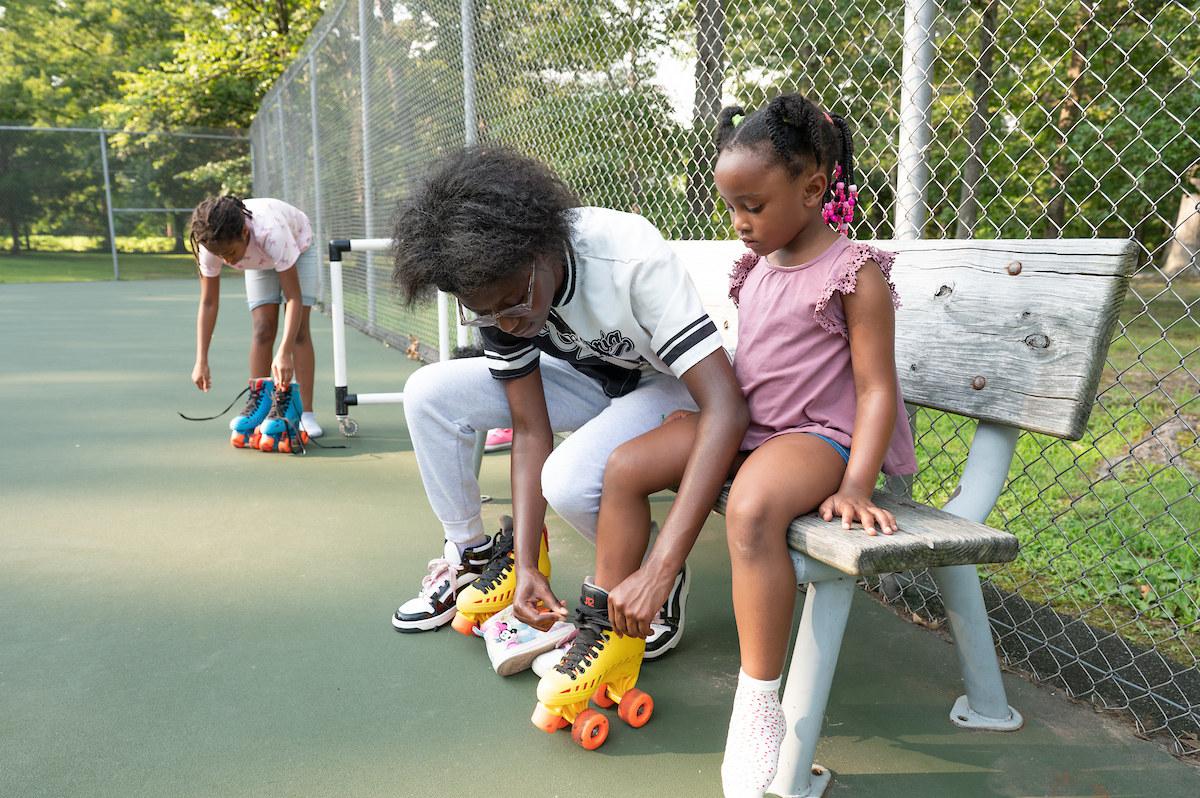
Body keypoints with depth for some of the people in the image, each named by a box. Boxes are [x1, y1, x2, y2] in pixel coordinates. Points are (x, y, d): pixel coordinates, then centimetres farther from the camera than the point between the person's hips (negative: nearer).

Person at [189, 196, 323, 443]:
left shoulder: (271, 232, -46)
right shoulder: (213, 244, -32)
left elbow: (294, 298, -42)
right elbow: (208, 304, -20)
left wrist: (284, 353, -49)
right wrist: (201, 361, -24)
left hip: (298, 247, -3)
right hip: (260, 260, 3)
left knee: (298, 328, -13)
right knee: (263, 327, -10)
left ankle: (305, 413, -13)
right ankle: (258, 403, -3)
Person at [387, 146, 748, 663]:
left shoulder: (632, 257, -37)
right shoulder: (494, 295, -19)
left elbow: (726, 407, -41)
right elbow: (531, 430, -13)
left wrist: (661, 568, -46)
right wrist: (526, 564, -21)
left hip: (669, 387, -5)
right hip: (587, 380, 5)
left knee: (569, 481, -34)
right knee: (429, 392, -12)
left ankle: (660, 581, -3)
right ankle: (470, 556, 7)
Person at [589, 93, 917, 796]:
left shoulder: (855, 273, -11)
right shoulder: (757, 266, 12)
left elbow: (876, 386, -14)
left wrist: (856, 485, -23)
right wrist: (702, 414, 12)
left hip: (817, 435, -8)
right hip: (745, 424, 8)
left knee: (751, 507, -38)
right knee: (625, 465, -7)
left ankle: (759, 711, -25)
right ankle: (610, 629, 7)